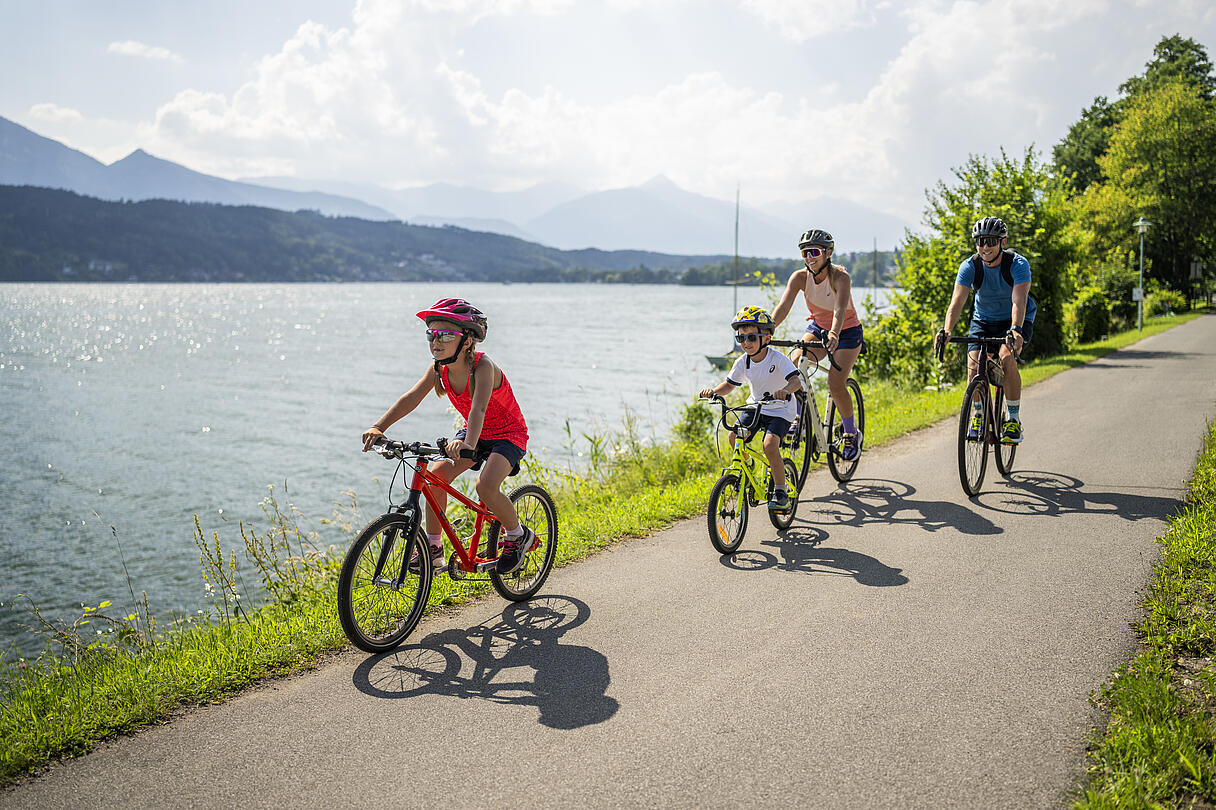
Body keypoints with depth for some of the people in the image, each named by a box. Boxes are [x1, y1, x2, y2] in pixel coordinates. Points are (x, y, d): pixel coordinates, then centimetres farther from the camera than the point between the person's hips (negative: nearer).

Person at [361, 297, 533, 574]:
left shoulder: (482, 366, -29)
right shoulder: (439, 368, -11)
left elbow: (479, 407, -46)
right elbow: (411, 398, -21)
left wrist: (468, 443, -63)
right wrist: (378, 427, -35)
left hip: (508, 434, -7)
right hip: (474, 433, 7)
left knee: (486, 487, -28)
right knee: (435, 475, -13)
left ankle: (518, 535, 1)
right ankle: (433, 547, 2)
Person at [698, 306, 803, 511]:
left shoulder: (778, 359, -20)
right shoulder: (743, 362, -5)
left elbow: (796, 380, -32)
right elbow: (729, 384, 0)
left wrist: (785, 390, -54)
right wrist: (713, 391, -21)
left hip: (780, 411, -5)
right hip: (755, 406, 5)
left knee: (770, 445, -27)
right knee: (734, 437, -18)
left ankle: (781, 492, -11)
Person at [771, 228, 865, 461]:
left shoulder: (840, 277, -26)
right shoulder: (800, 277, -15)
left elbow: (839, 309, -43)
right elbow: (783, 306, -27)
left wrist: (834, 334, -62)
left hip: (847, 331, -4)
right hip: (817, 326, 4)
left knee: (835, 384, -18)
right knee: (796, 363, -26)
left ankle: (851, 433, 6)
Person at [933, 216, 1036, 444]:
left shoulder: (1018, 264, -25)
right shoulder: (970, 266, -19)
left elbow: (1019, 301, -40)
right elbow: (957, 301, -30)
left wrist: (1015, 330, -58)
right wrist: (946, 330, -48)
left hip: (1017, 320, -3)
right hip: (983, 320, 3)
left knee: (1007, 359, -28)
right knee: (974, 365, -19)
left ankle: (1014, 420, -14)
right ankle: (978, 413, 7)